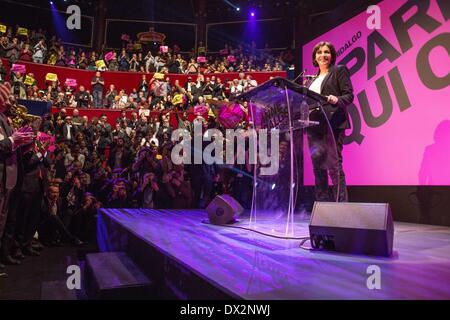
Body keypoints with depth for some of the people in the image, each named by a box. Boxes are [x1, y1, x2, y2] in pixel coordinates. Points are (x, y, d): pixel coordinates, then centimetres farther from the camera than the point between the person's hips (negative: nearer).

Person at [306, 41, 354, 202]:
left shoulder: (339, 70, 5)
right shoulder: (313, 78, 23)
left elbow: (349, 95, -5)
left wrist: (336, 100, -23)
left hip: (333, 124, -6)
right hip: (314, 125, 6)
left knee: (334, 165, -11)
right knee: (318, 167, 7)